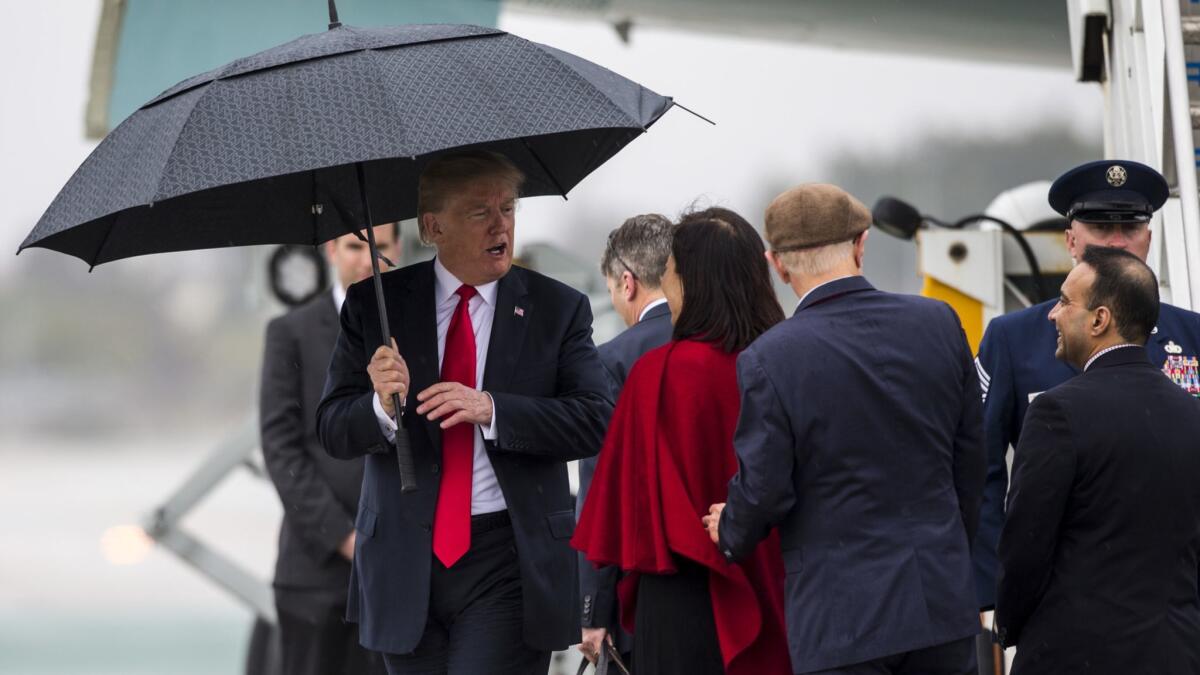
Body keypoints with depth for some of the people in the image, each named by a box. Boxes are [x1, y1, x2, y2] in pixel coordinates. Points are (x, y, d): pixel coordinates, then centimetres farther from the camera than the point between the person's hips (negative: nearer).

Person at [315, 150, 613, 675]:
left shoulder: (557, 309, 3)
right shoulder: (374, 305, 5)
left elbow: (596, 422, -6)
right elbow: (332, 429, 2)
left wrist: (491, 409, -19)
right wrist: (382, 406, -21)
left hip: (507, 561, -2)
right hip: (404, 565, 2)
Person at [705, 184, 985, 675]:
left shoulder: (769, 359, -12)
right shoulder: (938, 323, 0)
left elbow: (763, 491, -10)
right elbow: (970, 456, 9)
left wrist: (731, 534, 13)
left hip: (840, 612, -4)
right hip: (943, 601, 4)